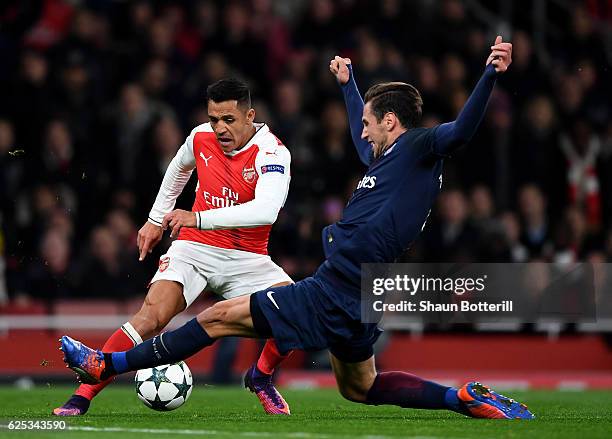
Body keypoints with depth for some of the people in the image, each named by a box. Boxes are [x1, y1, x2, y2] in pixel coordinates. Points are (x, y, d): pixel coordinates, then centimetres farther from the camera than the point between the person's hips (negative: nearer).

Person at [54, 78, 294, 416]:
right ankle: (81, 397, -22)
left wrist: (199, 218, -39)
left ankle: (261, 376, 6)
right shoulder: (201, 137, -3)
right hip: (194, 248, 1)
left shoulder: (271, 153, -17)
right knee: (151, 316, -22)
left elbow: (266, 210, -36)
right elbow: (179, 168, 23)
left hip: (246, 259, -1)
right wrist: (156, 219, 25)